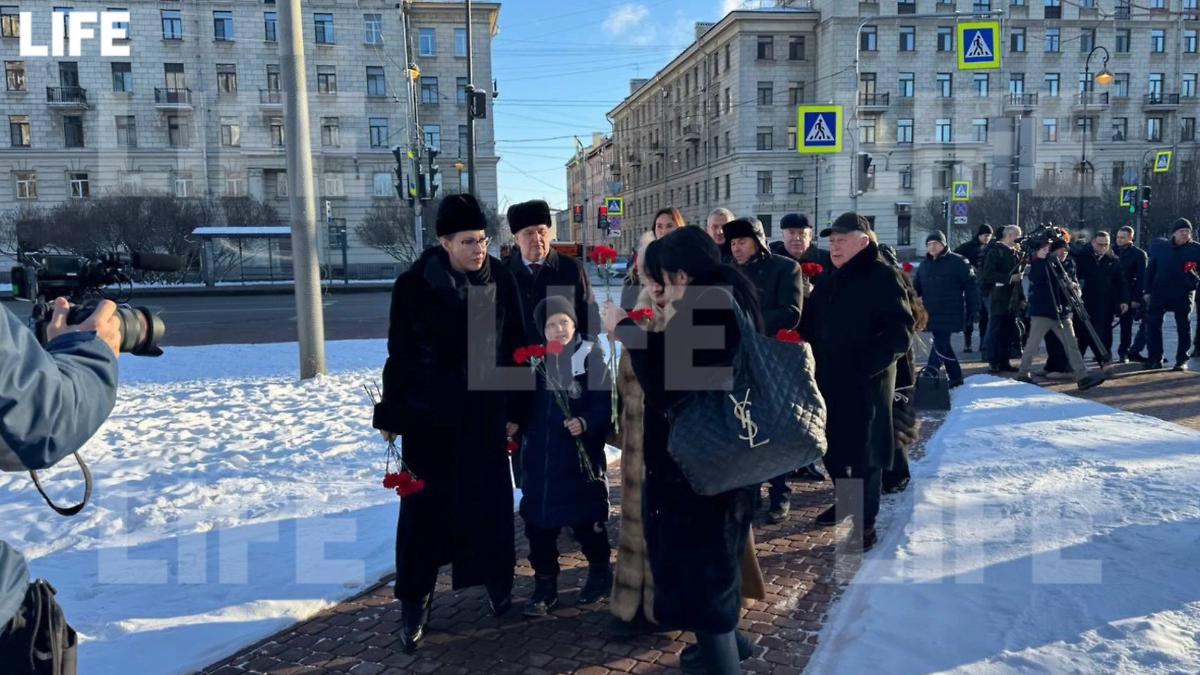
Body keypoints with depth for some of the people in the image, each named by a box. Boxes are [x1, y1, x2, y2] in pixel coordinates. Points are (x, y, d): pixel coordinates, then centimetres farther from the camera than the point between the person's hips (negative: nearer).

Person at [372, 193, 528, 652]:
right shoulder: (414, 285, -10)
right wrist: (391, 415, 1)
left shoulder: (501, 279, -4)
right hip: (428, 413, -1)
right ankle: (414, 603, 18)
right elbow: (399, 354, -3)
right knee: (424, 507, 5)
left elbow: (514, 347, 0)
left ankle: (497, 581, 31)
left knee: (490, 500, 11)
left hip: (485, 412, 2)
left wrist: (514, 408, 0)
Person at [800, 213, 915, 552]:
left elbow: (900, 333, -15)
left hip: (867, 383, -7)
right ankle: (845, 499, 39)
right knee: (830, 445, 17)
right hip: (828, 379, 7)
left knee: (864, 451, 0)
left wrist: (864, 365, -23)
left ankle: (864, 522, 12)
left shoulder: (883, 277, -9)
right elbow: (809, 323, 19)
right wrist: (813, 357, 2)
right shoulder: (826, 279, 12)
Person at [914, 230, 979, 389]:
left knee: (939, 346, -9)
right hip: (932, 315, 7)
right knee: (943, 346, 12)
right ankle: (955, 378, 24)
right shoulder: (925, 265, 14)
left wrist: (972, 309, -8)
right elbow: (916, 287, 15)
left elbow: (971, 285, -5)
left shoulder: (957, 262, -6)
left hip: (950, 315, -7)